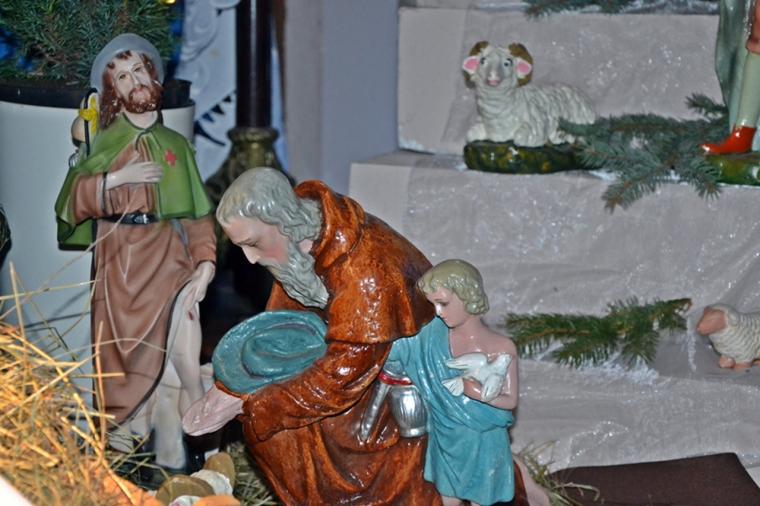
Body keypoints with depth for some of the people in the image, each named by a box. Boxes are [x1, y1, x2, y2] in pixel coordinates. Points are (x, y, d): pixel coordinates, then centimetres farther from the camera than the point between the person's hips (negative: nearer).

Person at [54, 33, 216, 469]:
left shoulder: (177, 144, 14)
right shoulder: (105, 144, 8)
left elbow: (199, 215, 8)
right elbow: (69, 201, -5)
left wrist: (205, 263, -4)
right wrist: (115, 180, -15)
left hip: (173, 261, 2)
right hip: (122, 264, -2)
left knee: (188, 370, -8)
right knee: (133, 369, -3)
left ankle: (180, 464, 1)